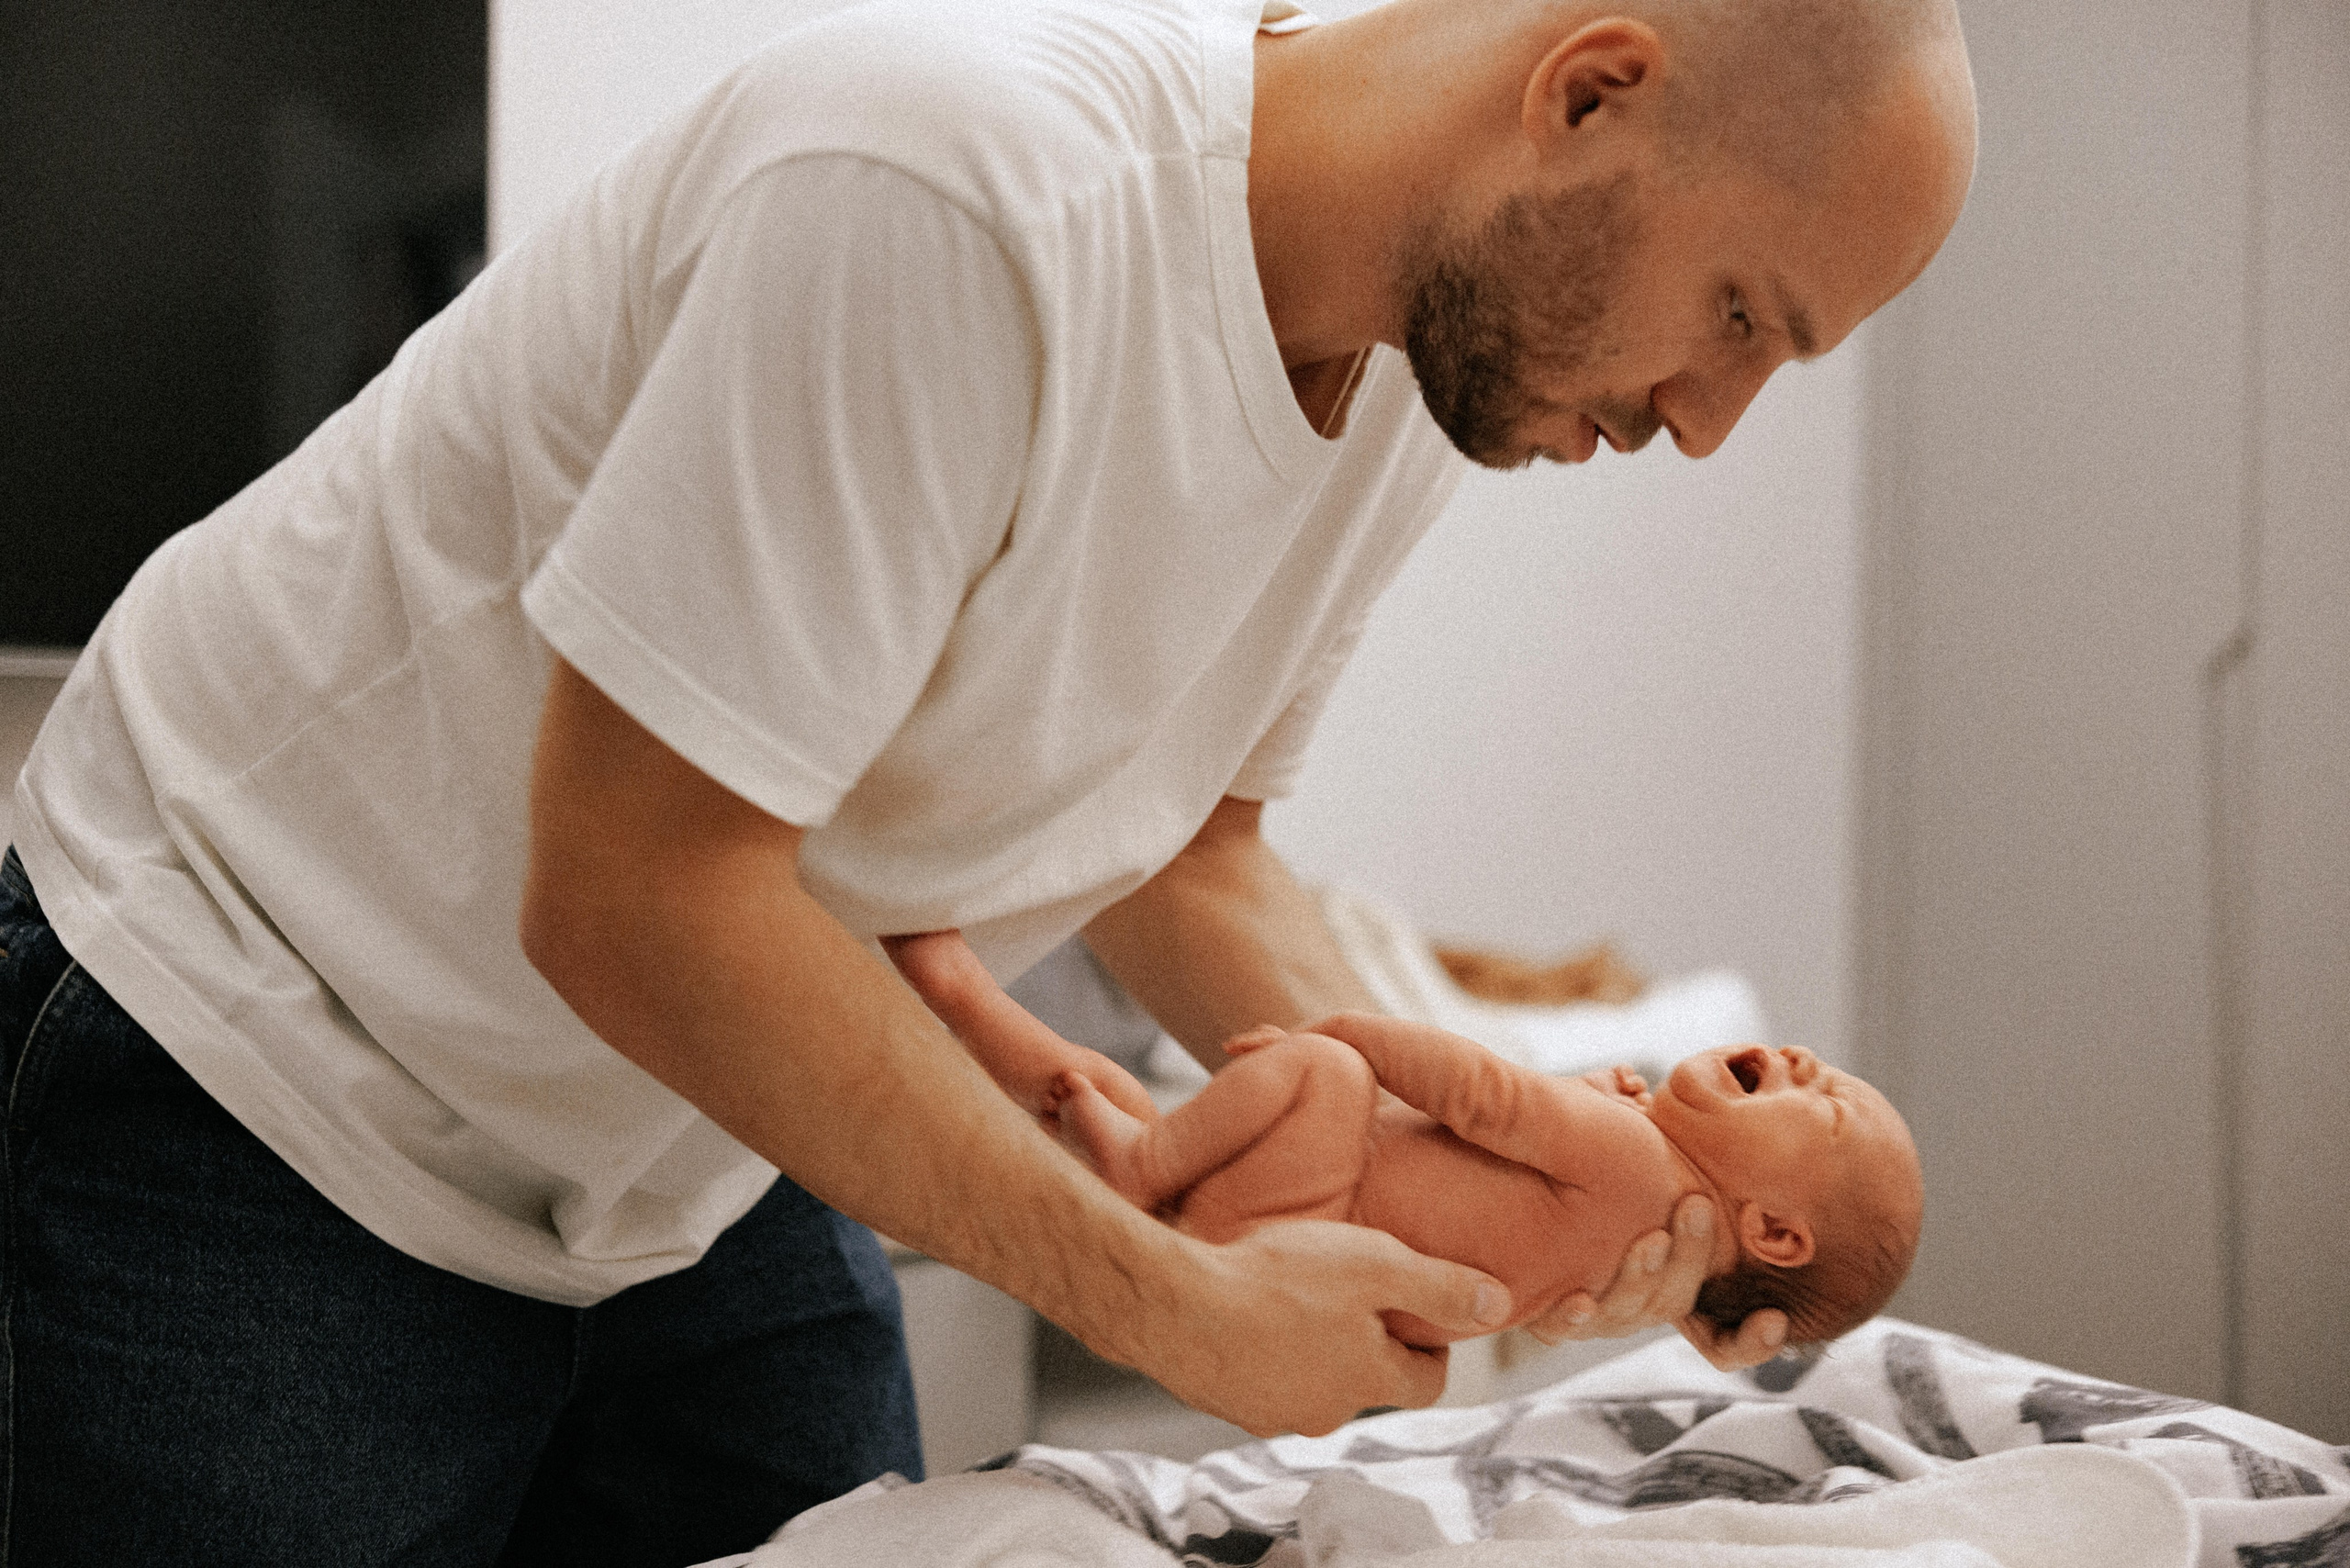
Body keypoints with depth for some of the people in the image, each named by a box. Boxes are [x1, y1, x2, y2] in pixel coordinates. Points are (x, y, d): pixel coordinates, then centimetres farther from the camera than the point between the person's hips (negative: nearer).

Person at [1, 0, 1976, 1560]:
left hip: (702, 1161, 7)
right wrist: (1174, 1305, -24)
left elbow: (1178, 846, 6)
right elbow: (629, 905, -31)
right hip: (270, 1085, -7)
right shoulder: (963, 189, -33)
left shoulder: (1429, 353, -5)